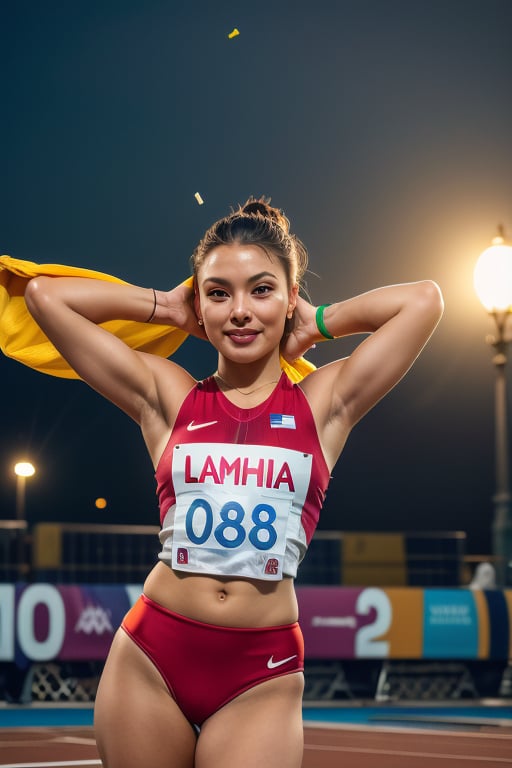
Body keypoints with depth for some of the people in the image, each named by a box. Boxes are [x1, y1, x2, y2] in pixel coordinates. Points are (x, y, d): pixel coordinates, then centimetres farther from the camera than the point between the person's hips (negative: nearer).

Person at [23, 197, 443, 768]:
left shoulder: (324, 404, 7)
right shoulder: (167, 397, 7)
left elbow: (423, 300, 1)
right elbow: (45, 295, 6)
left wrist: (319, 323, 12)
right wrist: (166, 307, 13)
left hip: (262, 676, -1)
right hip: (150, 658, 1)